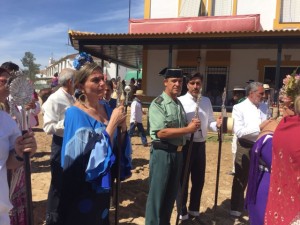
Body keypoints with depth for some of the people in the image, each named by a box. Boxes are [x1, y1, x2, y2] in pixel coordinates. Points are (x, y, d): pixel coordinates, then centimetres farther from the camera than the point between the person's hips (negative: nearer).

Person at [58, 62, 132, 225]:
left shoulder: (106, 109, 0)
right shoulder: (75, 114, -20)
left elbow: (118, 149, 3)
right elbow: (93, 157, -27)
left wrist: (123, 128, -16)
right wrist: (112, 123, -27)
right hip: (83, 189, -6)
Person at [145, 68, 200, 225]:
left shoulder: (179, 104, 12)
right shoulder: (158, 104, -13)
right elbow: (161, 132, -23)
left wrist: (192, 125, 0)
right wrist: (188, 129, -19)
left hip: (178, 152, 8)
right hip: (162, 152, -8)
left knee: (172, 193, 19)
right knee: (157, 193, 4)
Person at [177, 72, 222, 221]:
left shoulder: (206, 101, 8)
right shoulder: (180, 101, -10)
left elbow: (210, 123, 8)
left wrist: (217, 124, -13)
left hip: (200, 145, 5)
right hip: (185, 144, -5)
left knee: (199, 180, 17)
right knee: (183, 180, 10)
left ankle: (194, 210, 40)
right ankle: (183, 213, 30)